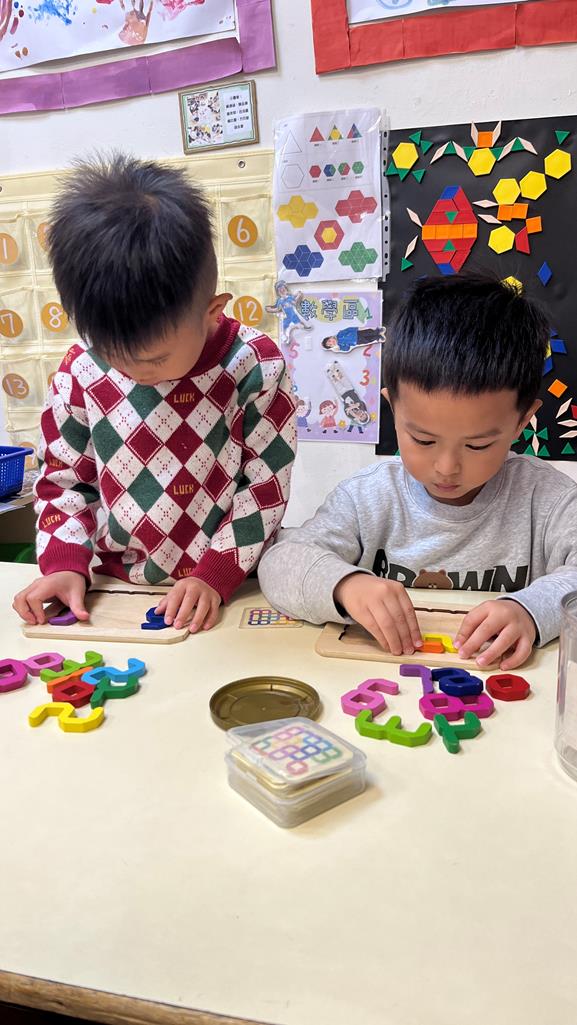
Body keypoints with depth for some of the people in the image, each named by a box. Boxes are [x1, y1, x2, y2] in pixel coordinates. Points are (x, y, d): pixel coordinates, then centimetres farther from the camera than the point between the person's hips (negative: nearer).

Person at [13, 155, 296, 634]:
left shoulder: (256, 367, -11)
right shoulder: (81, 371, -3)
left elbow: (266, 485, -7)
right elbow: (65, 478, 8)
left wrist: (216, 576, -13)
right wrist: (65, 563, -5)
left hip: (231, 594, -3)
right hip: (117, 592, 4)